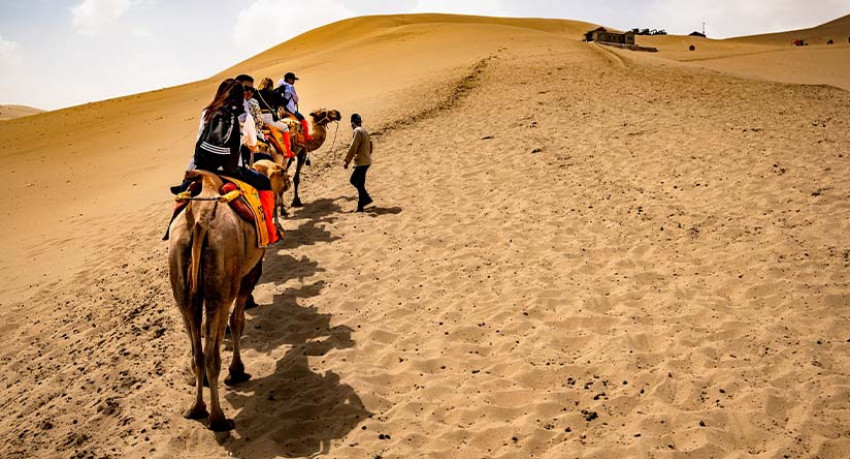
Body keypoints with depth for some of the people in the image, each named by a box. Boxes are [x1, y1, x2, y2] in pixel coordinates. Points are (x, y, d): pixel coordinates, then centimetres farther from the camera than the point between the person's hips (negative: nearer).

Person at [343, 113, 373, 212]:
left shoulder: (358, 131, -14)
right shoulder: (365, 130, 13)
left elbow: (353, 148, -18)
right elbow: (370, 146, 18)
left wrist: (347, 161, -14)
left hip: (361, 162, -9)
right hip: (366, 160, 9)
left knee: (359, 183, -2)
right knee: (354, 180, 19)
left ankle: (360, 206, 3)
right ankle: (365, 198, 17)